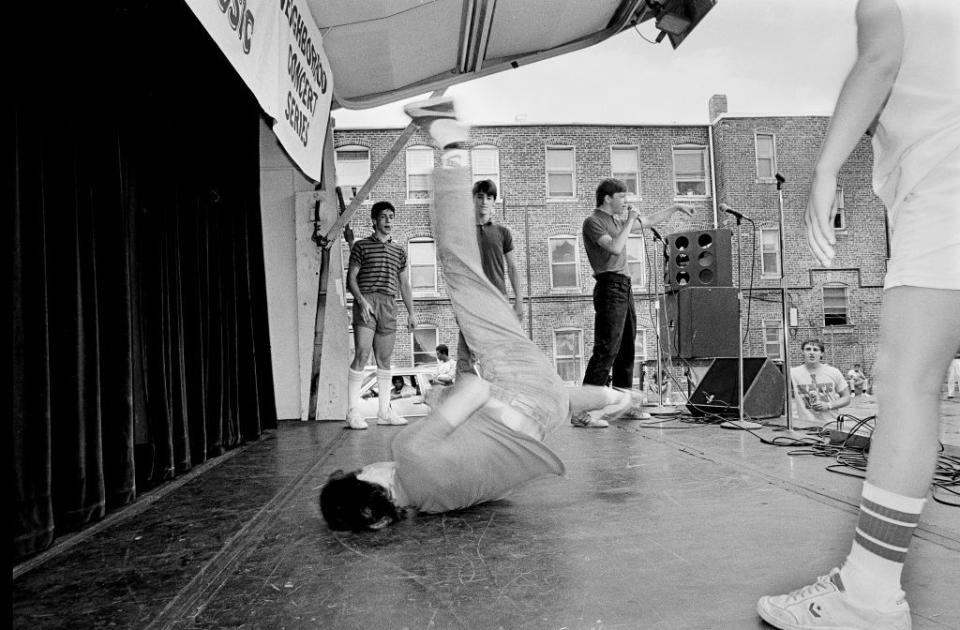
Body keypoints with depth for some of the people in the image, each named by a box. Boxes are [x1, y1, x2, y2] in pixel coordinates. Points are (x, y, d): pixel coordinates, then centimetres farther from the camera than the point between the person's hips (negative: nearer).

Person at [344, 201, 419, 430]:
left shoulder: (399, 251, 19)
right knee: (362, 355, -13)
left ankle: (385, 411, 12)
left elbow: (404, 284, 21)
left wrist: (411, 312, 15)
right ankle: (353, 411, -9)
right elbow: (351, 278, 1)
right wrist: (361, 300, -14)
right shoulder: (361, 246, 6)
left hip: (389, 305, 5)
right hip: (366, 302, -5)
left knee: (384, 359, 7)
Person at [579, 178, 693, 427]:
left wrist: (675, 208, 34)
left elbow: (649, 221, 34)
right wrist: (629, 222, -11)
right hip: (610, 287, -9)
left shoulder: (618, 219, 20)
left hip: (624, 287, 10)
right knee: (606, 350, -15)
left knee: (626, 349, 13)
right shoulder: (593, 222, -6)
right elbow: (615, 247, -21)